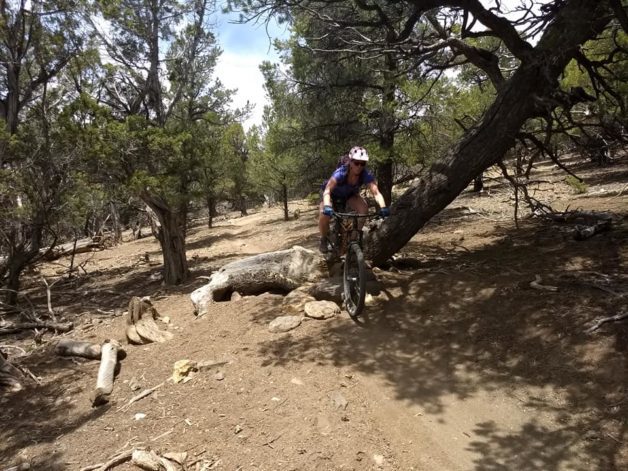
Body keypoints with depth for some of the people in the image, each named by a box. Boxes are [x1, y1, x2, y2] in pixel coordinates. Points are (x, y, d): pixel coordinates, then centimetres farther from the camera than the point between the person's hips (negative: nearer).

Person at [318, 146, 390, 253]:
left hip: (350, 196, 3)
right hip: (333, 195, -3)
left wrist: (383, 207, -56)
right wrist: (327, 206, -66)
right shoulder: (341, 173, -37)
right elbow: (327, 191, -47)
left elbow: (376, 192, -37)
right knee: (324, 215, -28)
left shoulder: (366, 175, -28)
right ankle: (324, 239, 1)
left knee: (364, 208, -26)